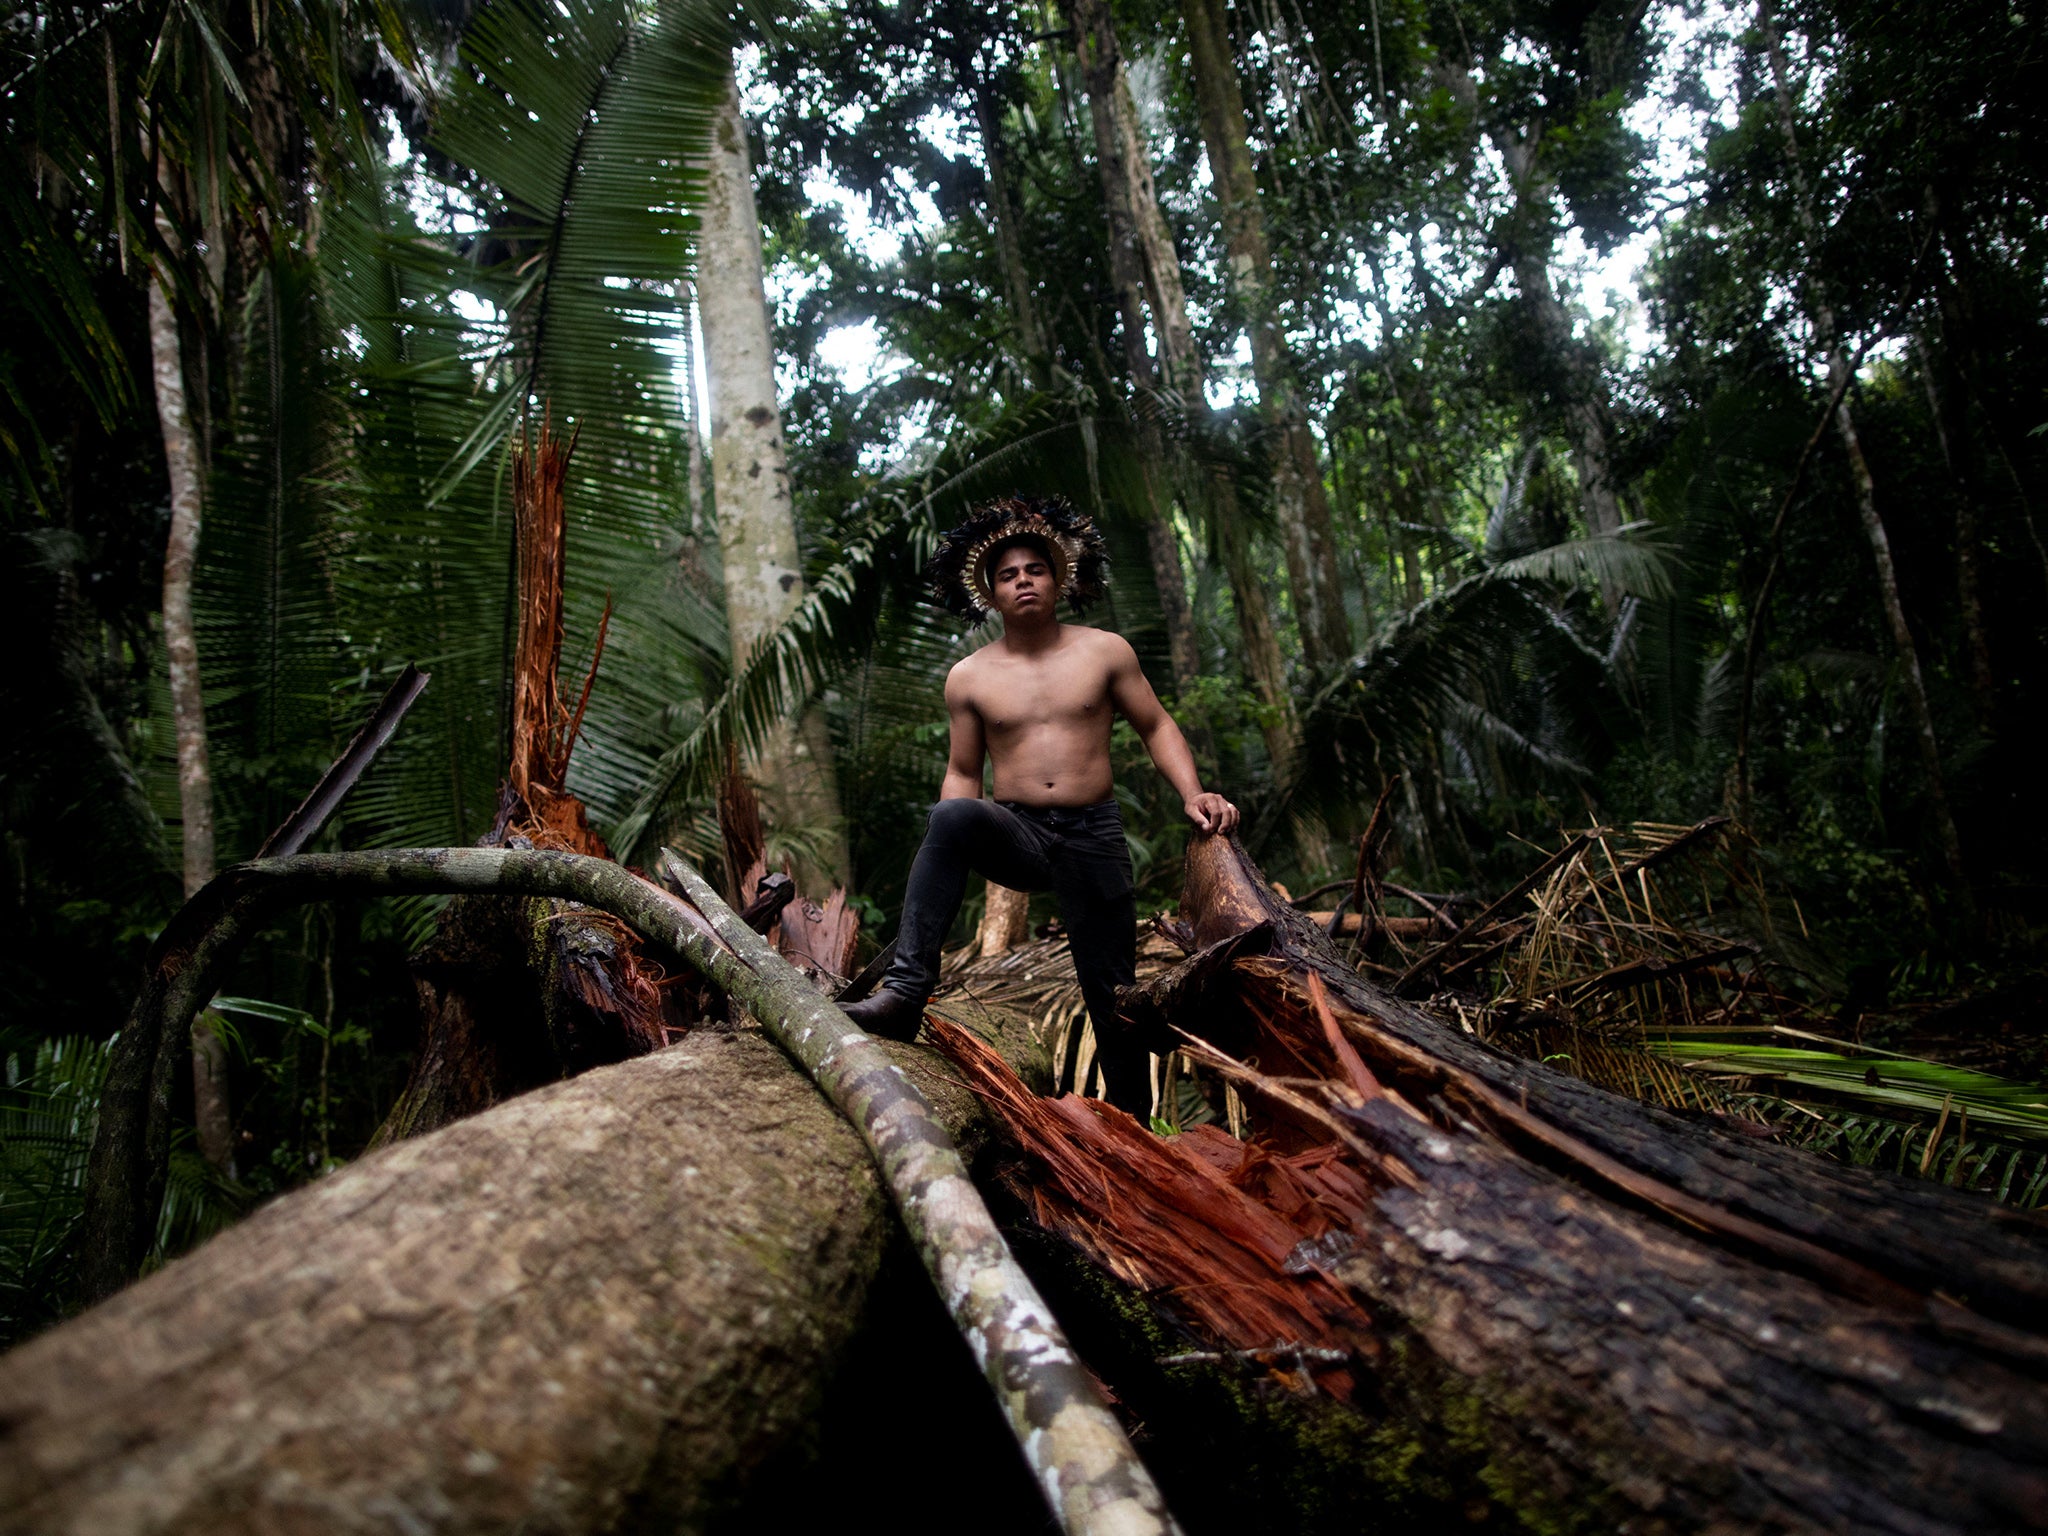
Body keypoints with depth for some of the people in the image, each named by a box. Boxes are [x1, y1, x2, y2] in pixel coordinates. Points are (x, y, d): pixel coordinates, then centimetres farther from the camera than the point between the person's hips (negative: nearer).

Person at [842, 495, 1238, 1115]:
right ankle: (905, 990, -39)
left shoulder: (1105, 652, 5)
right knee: (952, 816, -35)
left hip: (1092, 837, 1)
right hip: (1015, 833, 0)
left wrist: (1191, 793, -7)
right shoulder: (968, 678, 6)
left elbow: (1156, 726, 11)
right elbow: (962, 773, 12)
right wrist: (952, 851, -6)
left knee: (1113, 993, 1)